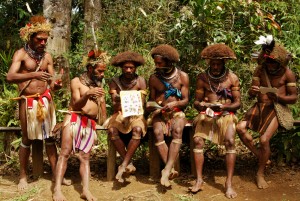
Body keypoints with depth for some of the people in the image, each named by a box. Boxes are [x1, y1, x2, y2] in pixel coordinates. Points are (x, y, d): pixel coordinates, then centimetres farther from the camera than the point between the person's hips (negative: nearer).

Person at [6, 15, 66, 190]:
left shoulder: (47, 57, 6)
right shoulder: (21, 54, -7)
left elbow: (51, 82, 4)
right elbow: (10, 77, -22)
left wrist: (56, 85, -20)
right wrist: (33, 74, -35)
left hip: (45, 100, 4)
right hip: (27, 101, -3)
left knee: (50, 137, 6)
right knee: (27, 139, 4)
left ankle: (56, 174, 11)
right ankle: (23, 176, 15)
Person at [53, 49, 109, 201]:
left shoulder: (99, 84, 19)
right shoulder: (77, 81, 3)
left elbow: (102, 102, 24)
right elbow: (76, 104, -5)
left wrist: (104, 120, 11)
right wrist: (87, 95, -23)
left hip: (90, 123, 4)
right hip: (73, 118, -4)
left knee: (85, 156, -5)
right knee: (65, 153, -12)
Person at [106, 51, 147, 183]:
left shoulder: (140, 81, 2)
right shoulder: (115, 82, 4)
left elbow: (141, 103, -4)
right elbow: (114, 105, -3)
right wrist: (117, 102, -27)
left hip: (136, 114, -1)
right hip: (120, 114, 1)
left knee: (138, 129, -34)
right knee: (112, 130, -30)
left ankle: (123, 166, -27)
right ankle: (128, 163, -17)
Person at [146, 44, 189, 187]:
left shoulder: (182, 76, 2)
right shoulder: (154, 78, 6)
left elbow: (185, 100, 0)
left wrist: (175, 103, -20)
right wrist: (150, 104, -8)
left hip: (177, 112, -1)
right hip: (159, 112, 1)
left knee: (177, 131, -34)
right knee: (158, 132, -31)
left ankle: (167, 170, -39)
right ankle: (171, 169, -33)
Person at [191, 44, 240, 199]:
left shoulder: (232, 78, 2)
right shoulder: (202, 77, 4)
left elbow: (237, 103, 2)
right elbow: (196, 102, 7)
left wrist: (222, 106, -17)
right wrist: (201, 105, -17)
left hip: (226, 114, -1)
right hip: (206, 114, 1)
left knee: (230, 141, -27)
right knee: (197, 140, -25)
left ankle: (229, 183, -22)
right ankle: (199, 180, -19)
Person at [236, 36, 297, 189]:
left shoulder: (287, 74, -3)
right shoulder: (260, 70, 5)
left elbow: (293, 98, -3)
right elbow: (250, 95, 3)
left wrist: (278, 97, -22)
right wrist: (252, 92, -23)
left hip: (276, 109, -4)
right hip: (259, 106, 4)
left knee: (264, 140, -21)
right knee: (240, 127, -20)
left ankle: (260, 174, 2)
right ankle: (259, 154, 3)